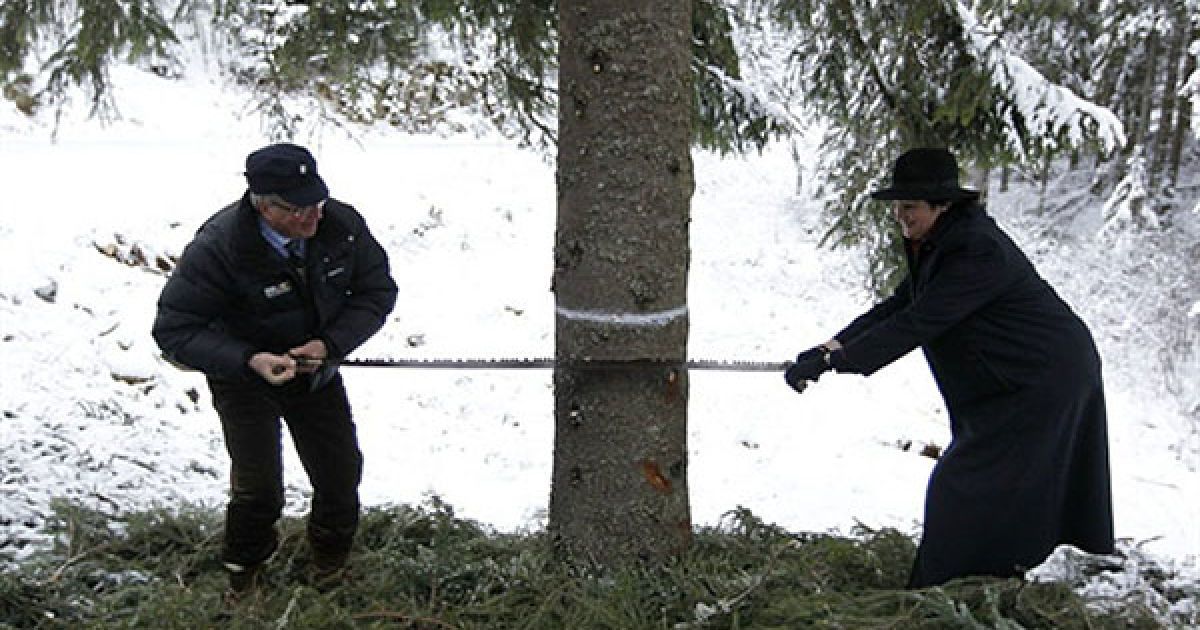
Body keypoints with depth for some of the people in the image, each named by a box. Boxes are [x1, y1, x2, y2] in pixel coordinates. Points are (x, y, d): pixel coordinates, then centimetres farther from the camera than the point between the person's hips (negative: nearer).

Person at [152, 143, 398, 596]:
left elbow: (378, 290, -8)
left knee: (341, 474, 9)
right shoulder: (218, 247, -30)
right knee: (259, 490, -5)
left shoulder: (341, 223, -20)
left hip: (316, 369, 4)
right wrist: (250, 360, -36)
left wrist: (329, 344, -23)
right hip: (244, 375, -3)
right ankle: (244, 562, 31)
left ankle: (330, 555, 42)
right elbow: (174, 330, -24)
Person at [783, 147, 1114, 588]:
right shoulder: (935, 245, 4)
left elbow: (917, 324, -31)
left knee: (963, 487, -8)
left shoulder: (978, 250, -27)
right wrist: (833, 346, -10)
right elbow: (897, 307, 3)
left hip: (1045, 383, -10)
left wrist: (831, 362, -31)